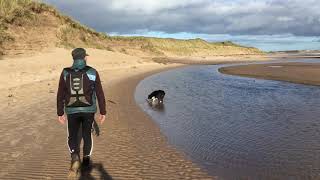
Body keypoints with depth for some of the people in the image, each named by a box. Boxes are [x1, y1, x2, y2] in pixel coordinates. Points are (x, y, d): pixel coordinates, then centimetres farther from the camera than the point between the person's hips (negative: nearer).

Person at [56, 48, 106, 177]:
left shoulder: (65, 73, -3)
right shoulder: (92, 72, -7)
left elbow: (60, 95, -1)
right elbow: (100, 94, -6)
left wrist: (60, 113, 7)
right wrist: (103, 112, 2)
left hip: (72, 111, 0)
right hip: (88, 110, 0)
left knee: (72, 137, 15)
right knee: (87, 135, 20)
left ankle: (75, 159, -8)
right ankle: (86, 160, 28)